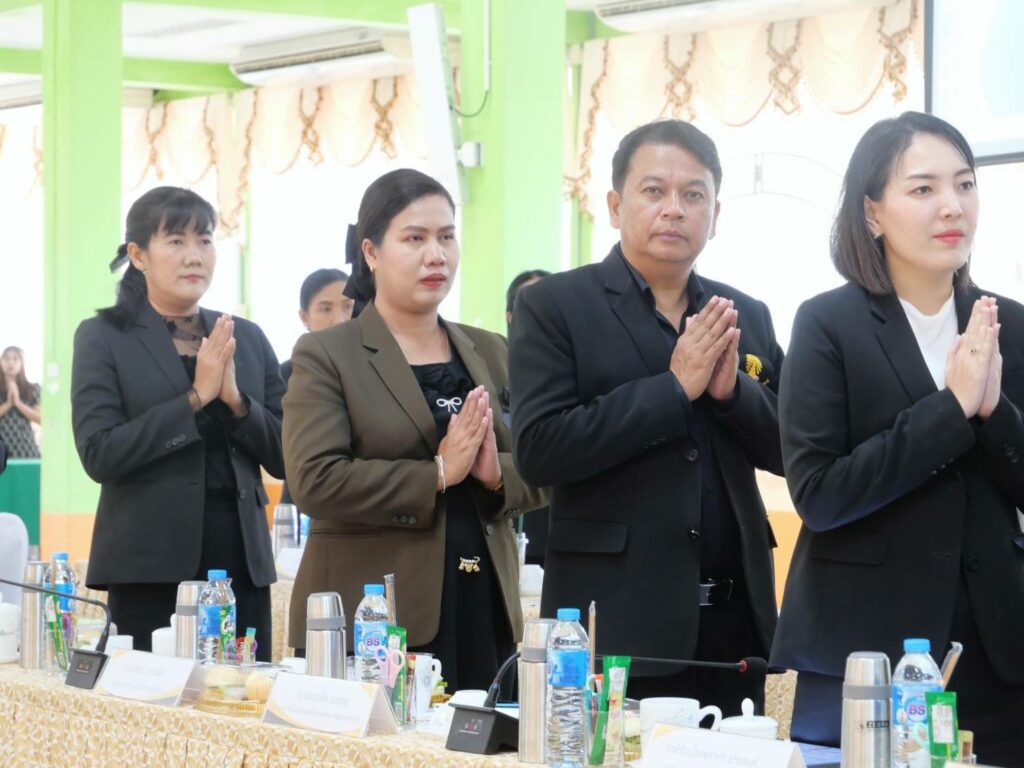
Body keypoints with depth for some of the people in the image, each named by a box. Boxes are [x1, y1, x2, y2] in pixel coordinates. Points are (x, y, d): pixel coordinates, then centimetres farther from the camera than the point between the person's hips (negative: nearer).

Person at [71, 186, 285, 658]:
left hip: (241, 561, 4)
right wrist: (196, 398, -14)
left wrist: (235, 399, -8)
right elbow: (98, 454, -9)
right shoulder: (103, 338, 2)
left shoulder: (247, 339, 13)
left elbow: (285, 458, 9)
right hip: (151, 564, -3)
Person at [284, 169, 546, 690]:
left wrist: (496, 474, -9)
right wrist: (437, 475, -14)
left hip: (485, 616, 4)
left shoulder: (489, 353, 16)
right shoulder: (325, 355, 1)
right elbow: (315, 481, -12)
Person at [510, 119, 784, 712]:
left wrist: (733, 390, -9)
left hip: (733, 623, 5)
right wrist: (673, 388, -15)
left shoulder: (748, 317, 12)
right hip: (615, 625, -4)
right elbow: (538, 450, -13)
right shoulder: (553, 307, -2)